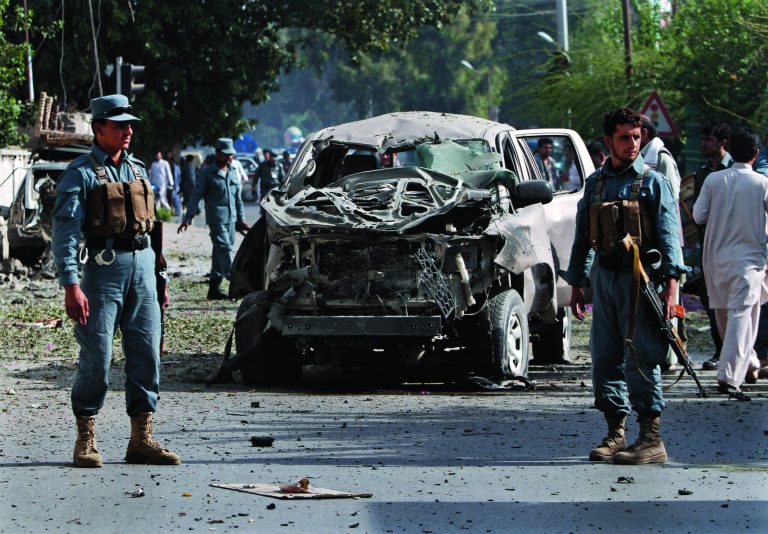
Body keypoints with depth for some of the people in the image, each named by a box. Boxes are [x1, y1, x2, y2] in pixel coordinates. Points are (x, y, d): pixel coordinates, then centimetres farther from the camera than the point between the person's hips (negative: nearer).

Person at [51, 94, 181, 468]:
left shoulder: (138, 170, 17)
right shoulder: (81, 173, -4)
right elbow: (65, 231, -10)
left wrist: (159, 279, 17)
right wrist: (71, 285, -18)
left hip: (142, 266, 6)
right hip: (104, 267, -6)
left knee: (146, 353, 3)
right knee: (97, 357, -5)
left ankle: (141, 439, 9)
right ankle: (86, 440, 4)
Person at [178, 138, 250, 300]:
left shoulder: (233, 172, 15)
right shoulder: (207, 173, -3)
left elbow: (237, 197, 22)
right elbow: (196, 196, -4)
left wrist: (240, 218, 22)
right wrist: (187, 218, -10)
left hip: (231, 219, 6)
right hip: (216, 219, -6)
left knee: (220, 252, 8)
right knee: (225, 249, -15)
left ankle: (214, 288, 12)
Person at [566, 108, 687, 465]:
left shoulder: (652, 182, 0)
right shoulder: (595, 183, 15)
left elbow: (668, 235, -5)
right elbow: (582, 237, 20)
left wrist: (671, 285, -14)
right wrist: (576, 284, 17)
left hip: (638, 276, -5)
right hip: (603, 276, 5)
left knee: (641, 358, -9)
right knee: (605, 358, 5)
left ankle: (651, 440, -8)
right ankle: (615, 435, 14)